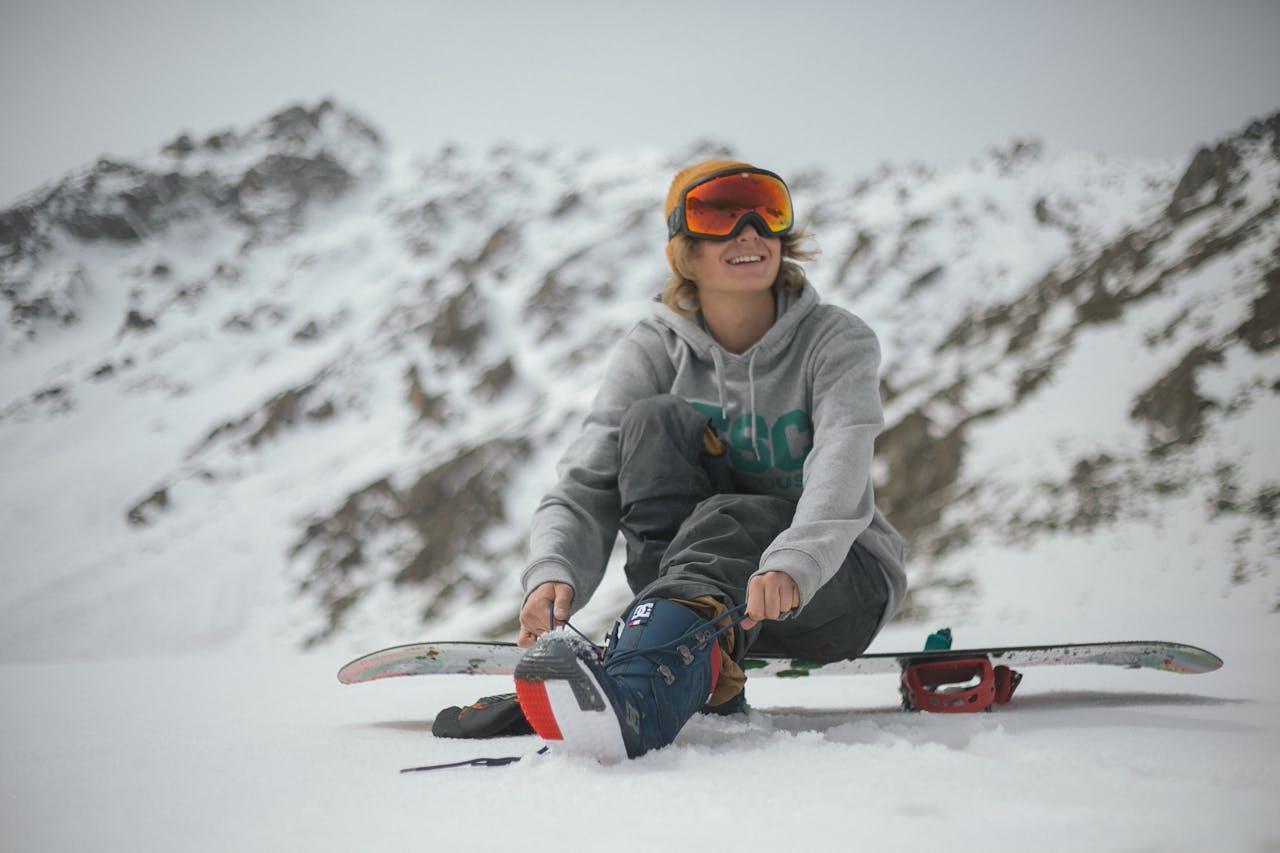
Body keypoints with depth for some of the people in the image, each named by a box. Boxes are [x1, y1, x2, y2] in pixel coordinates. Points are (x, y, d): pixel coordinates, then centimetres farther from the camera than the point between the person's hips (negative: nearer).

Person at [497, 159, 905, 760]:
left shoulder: (837, 342, -10)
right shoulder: (652, 351, -4)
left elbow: (839, 469, -29)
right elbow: (586, 485, -15)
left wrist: (791, 565, -50)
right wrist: (554, 574, -37)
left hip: (838, 582, -2)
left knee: (727, 519, -35)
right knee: (655, 419, -22)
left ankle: (639, 694, -64)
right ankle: (705, 676, -35)